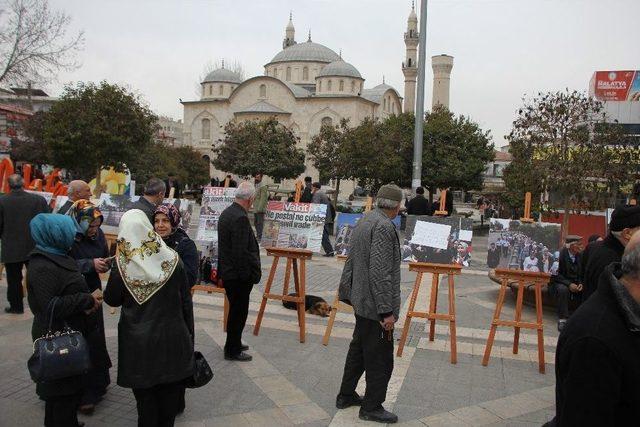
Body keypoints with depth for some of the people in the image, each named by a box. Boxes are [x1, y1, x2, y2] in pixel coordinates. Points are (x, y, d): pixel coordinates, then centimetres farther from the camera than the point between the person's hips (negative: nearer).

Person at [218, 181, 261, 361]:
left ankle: (234, 344, 36)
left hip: (227, 271, 10)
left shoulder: (226, 212, 8)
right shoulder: (241, 218, -23)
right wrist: (248, 276, -16)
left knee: (235, 310, 22)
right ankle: (233, 350, 17)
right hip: (239, 275, -10)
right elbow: (241, 252, -25)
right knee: (239, 312, 4)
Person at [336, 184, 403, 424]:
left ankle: (346, 396, 35)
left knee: (358, 350, 22)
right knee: (380, 359, 4)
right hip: (375, 305, -10)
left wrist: (346, 293, 22)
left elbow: (351, 262, 15)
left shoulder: (364, 222, 9)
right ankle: (372, 407, 18)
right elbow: (380, 273, -26)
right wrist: (387, 311, -23)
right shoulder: (384, 227, -21)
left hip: (361, 301, 10)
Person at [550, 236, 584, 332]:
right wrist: (569, 284, -28)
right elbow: (556, 274, -17)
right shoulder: (560, 254, -14)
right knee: (563, 289, -36)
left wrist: (580, 284, -12)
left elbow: (581, 274, 9)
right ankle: (562, 320, -28)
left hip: (574, 284, 5)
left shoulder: (580, 256, 3)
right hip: (559, 283, -5)